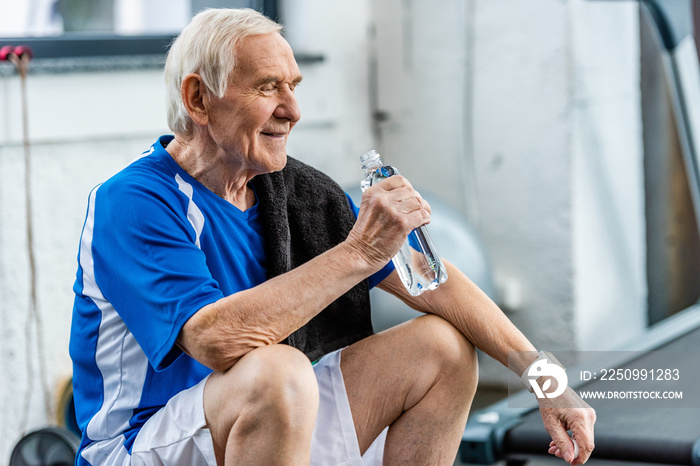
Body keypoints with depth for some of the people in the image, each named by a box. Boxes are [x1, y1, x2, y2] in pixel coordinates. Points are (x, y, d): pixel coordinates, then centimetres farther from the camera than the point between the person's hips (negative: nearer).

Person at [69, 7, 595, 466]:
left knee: (445, 347, 1)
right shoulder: (129, 204, -19)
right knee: (278, 370, -37)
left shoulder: (295, 190, 3)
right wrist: (359, 252, -30)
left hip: (274, 421, 7)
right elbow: (217, 341, -33)